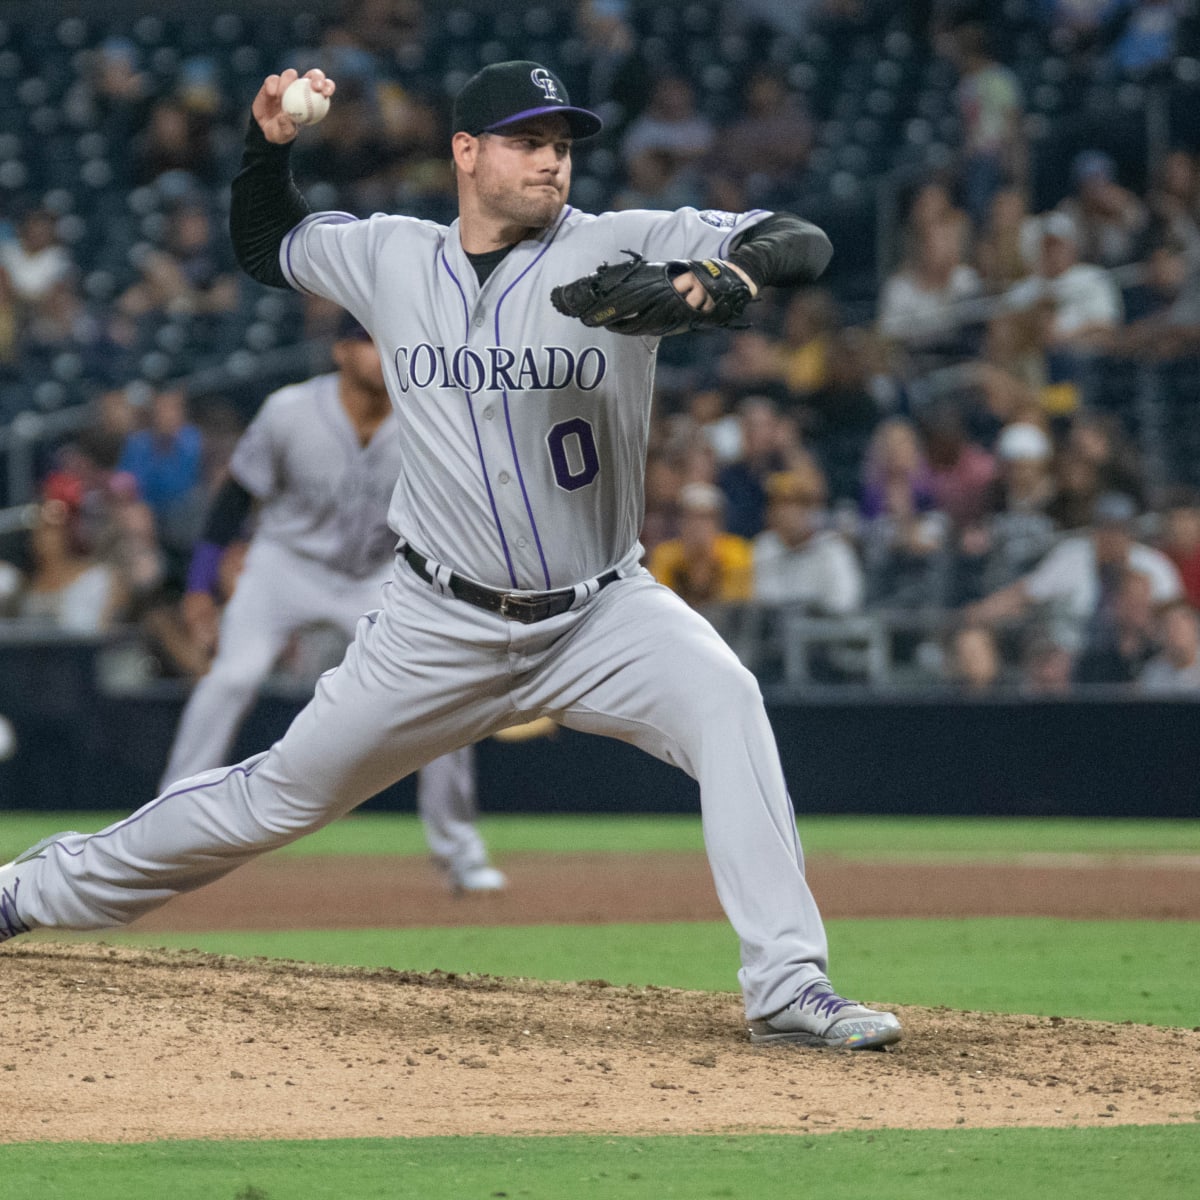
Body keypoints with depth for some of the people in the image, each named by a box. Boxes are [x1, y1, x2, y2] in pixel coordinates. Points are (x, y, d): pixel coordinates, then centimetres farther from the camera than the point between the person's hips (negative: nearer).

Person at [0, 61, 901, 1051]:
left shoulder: (622, 249, -9)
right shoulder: (389, 259, 2)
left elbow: (806, 243, -18)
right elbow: (264, 244, 21)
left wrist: (737, 271, -40)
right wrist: (268, 143, 3)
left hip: (601, 614, -1)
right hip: (444, 625, 1)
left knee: (725, 701, -29)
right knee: (288, 790, 8)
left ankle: (787, 987, -29)